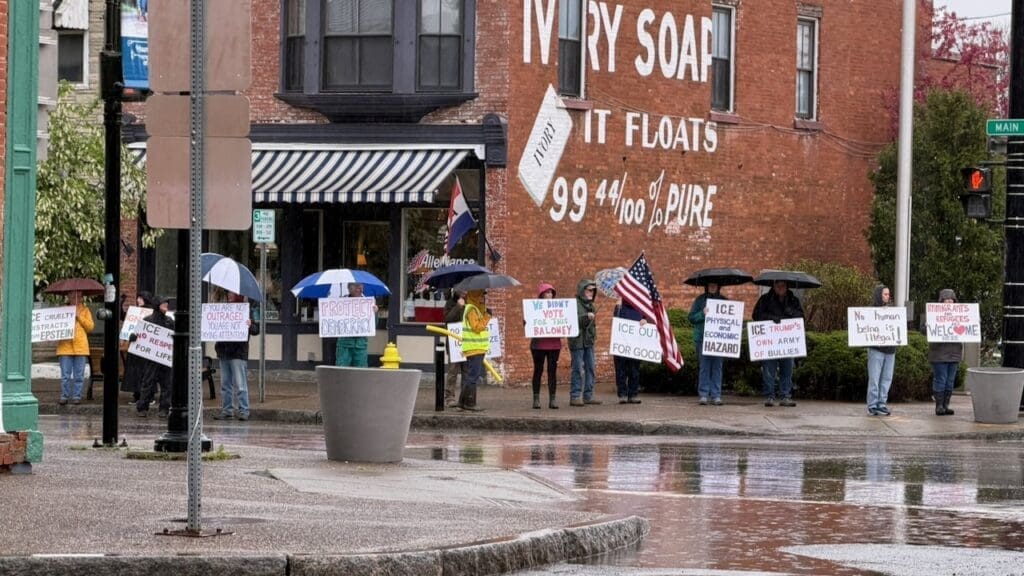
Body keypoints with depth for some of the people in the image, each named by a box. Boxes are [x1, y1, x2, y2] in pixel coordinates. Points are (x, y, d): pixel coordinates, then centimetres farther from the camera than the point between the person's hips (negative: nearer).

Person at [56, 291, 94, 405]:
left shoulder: (85, 311, 13)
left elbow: (90, 327, 3)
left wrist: (79, 316, -5)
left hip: (80, 347, 0)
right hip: (65, 347, 0)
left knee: (79, 375, 1)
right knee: (65, 375, -1)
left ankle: (77, 396, 7)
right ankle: (64, 396, 5)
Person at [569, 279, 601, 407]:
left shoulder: (591, 305, 17)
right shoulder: (574, 304, -9)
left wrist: (594, 336, 18)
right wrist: (586, 317, -29)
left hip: (589, 341, 8)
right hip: (578, 341, -8)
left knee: (590, 368, 8)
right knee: (578, 370, -7)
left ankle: (588, 396, 13)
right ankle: (575, 397, -4)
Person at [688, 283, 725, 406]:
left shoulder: (724, 300, 12)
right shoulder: (700, 300, 6)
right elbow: (692, 318, 3)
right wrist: (702, 314, -13)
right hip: (703, 339, -2)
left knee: (717, 367, 2)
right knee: (704, 366, -2)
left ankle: (716, 395, 5)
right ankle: (703, 395, 1)